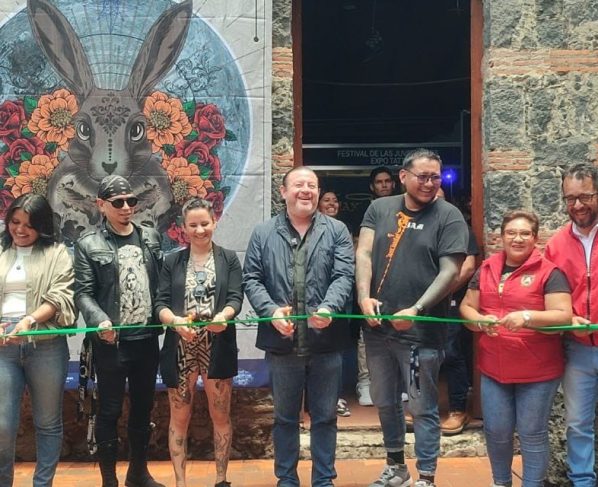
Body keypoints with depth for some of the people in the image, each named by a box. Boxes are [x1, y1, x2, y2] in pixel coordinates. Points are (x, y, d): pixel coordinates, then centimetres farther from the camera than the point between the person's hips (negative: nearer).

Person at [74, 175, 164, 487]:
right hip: (111, 342, -4)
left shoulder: (150, 237, 8)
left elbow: (161, 282, 11)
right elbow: (83, 293, -8)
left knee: (143, 407, 15)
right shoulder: (88, 245, -3)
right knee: (109, 411, 5)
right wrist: (100, 321, -24)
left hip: (147, 338, 4)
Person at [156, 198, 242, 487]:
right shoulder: (172, 262, 8)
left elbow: (236, 298, -5)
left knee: (221, 416, 8)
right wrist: (176, 321, -22)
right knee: (179, 418, 6)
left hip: (218, 348, -1)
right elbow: (160, 303, -1)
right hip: (180, 350, 1)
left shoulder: (229, 259, 5)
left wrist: (223, 316, -27)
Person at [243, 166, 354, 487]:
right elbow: (251, 278, 2)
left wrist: (329, 308, -22)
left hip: (325, 340, 0)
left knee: (325, 416, 10)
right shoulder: (263, 233, 7)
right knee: (285, 416, 13)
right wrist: (271, 310, -14)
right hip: (281, 341, 1)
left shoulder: (337, 231, 5)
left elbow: (344, 275, -4)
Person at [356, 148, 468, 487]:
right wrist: (364, 296, -16)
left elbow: (450, 271, -11)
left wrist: (415, 310, -20)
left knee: (423, 408, 3)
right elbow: (364, 253, -1)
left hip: (422, 330, -5)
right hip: (378, 326, 5)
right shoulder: (380, 208, 7)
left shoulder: (449, 217, -5)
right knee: (385, 402, 18)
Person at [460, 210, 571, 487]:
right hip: (494, 368, 4)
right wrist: (480, 320, -9)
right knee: (496, 432, 11)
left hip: (537, 371, -4)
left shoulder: (548, 272, -7)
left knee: (532, 434, 6)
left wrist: (528, 316, -29)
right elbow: (466, 306, 13)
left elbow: (563, 315, -15)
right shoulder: (486, 269, 8)